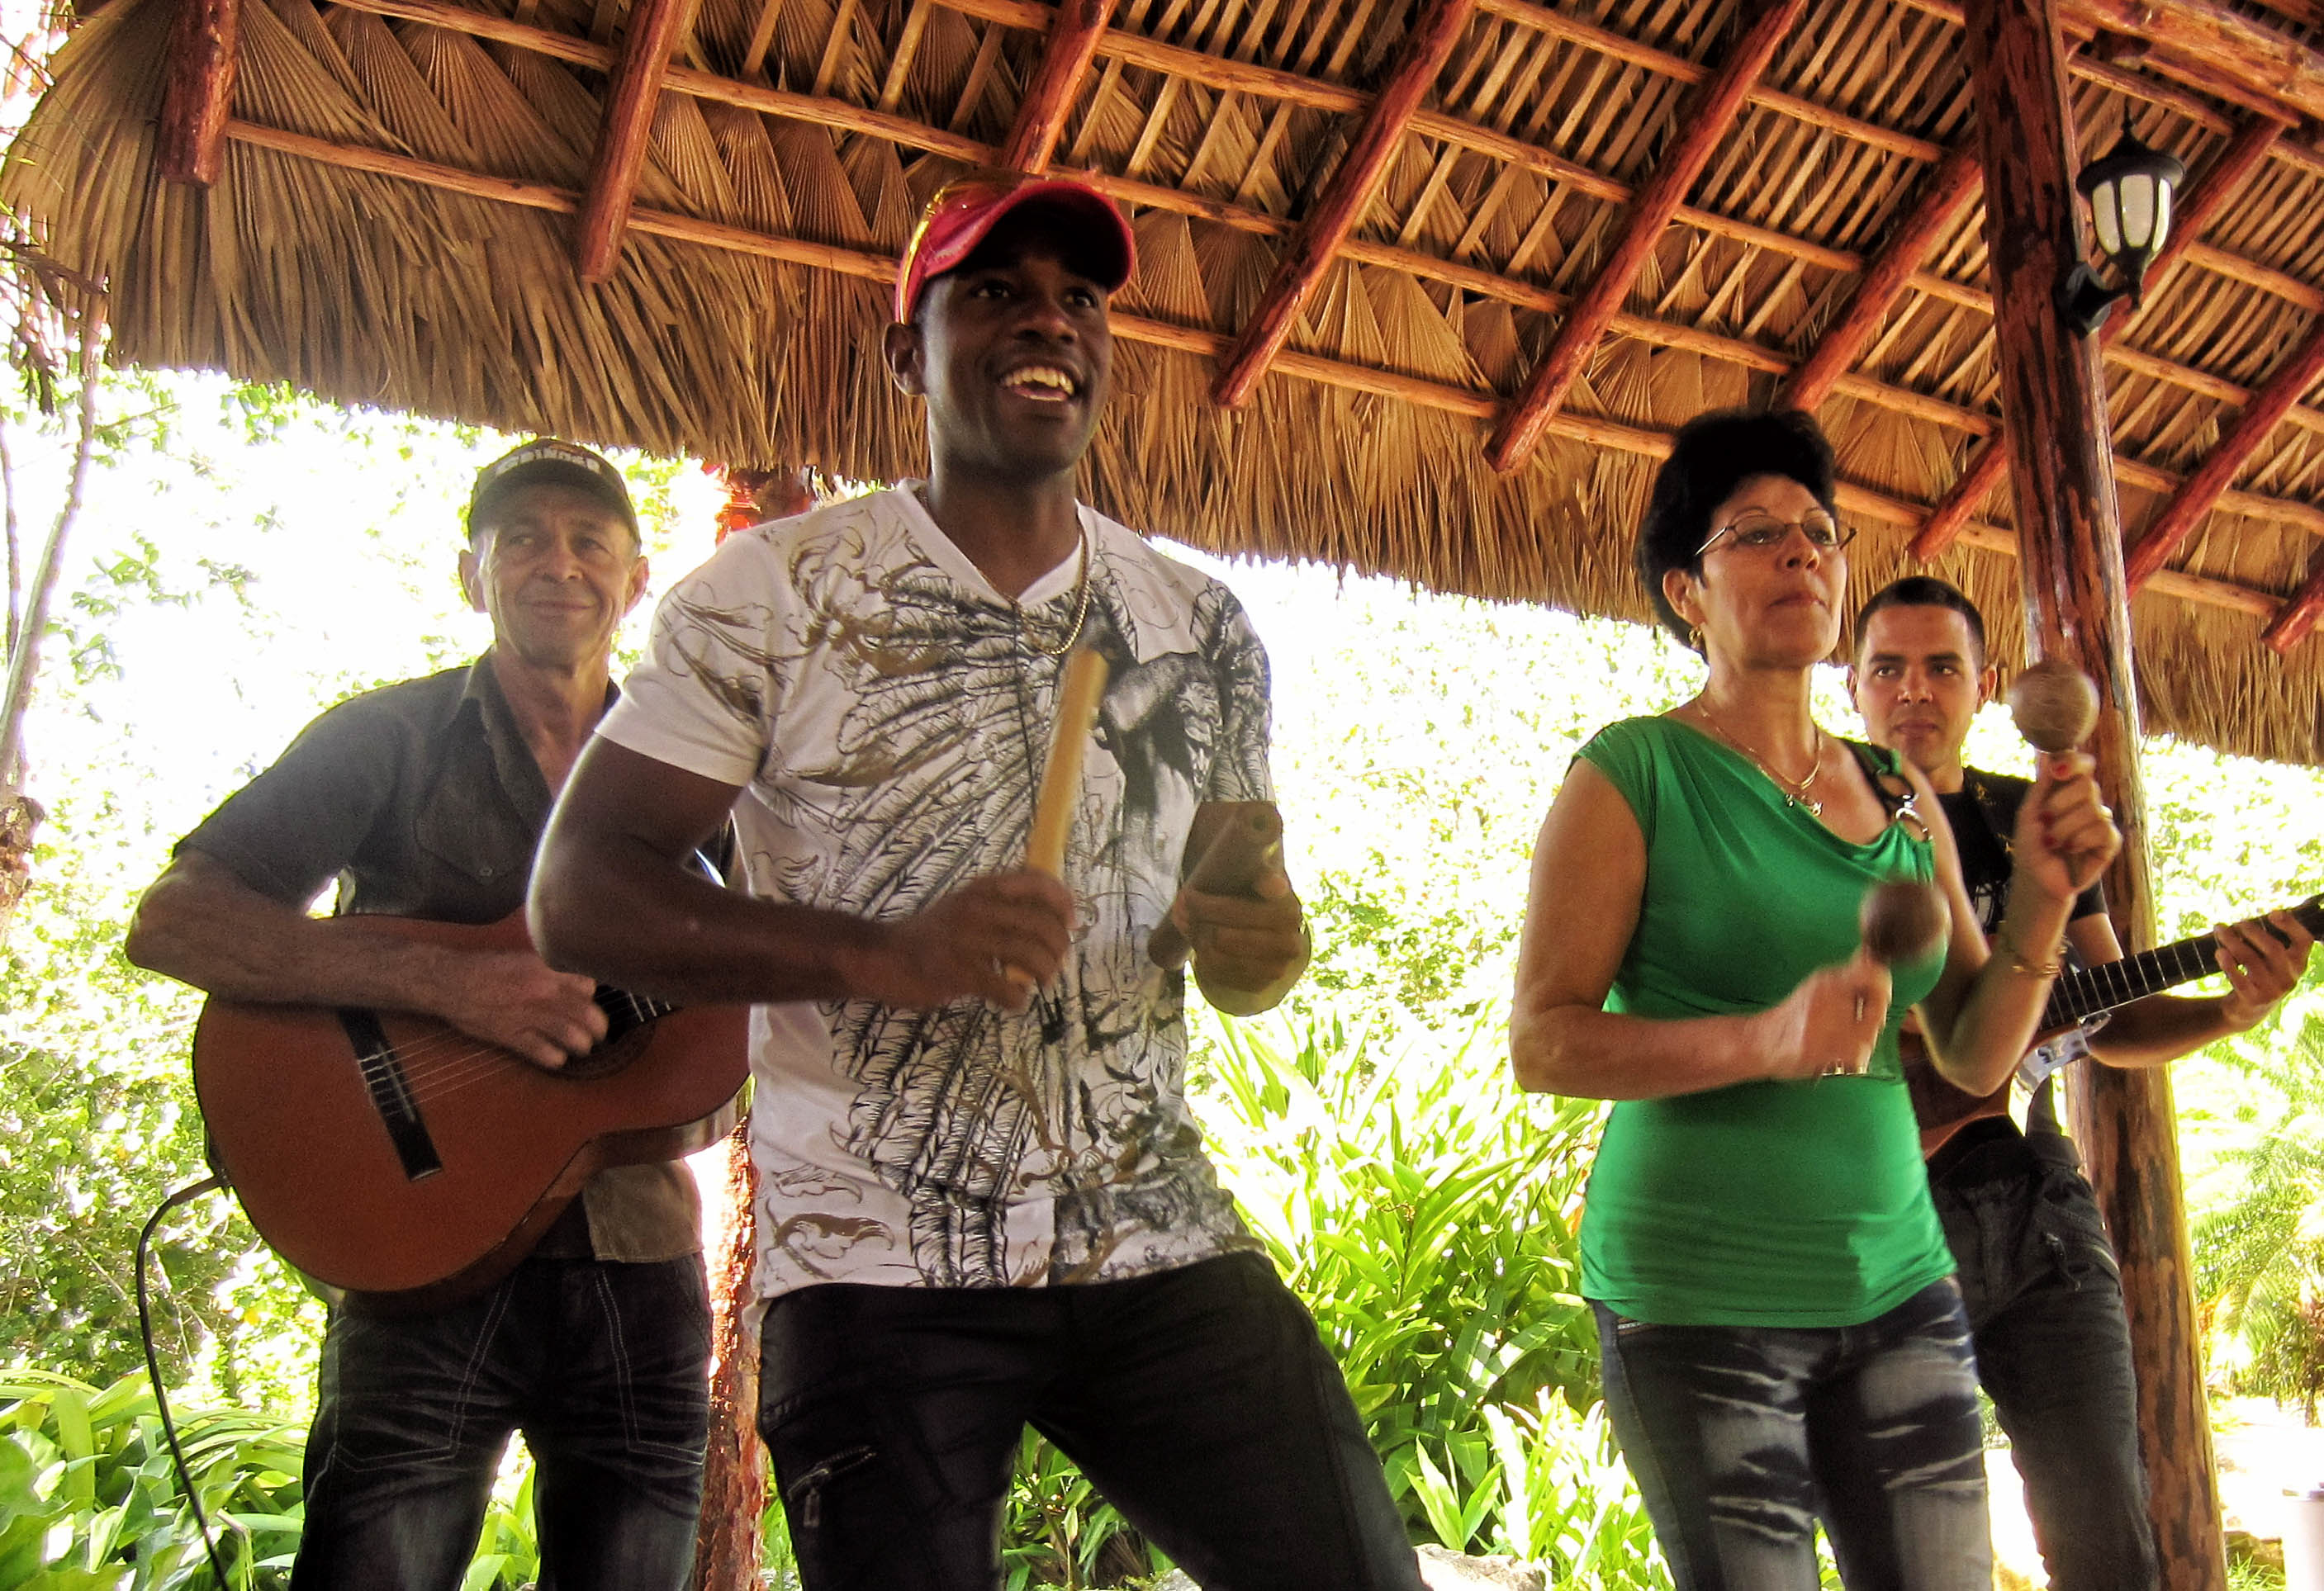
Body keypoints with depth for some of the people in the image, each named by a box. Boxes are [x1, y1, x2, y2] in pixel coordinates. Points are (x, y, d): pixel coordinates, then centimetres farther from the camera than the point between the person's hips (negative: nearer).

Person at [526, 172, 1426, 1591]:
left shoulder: (1204, 628, 11)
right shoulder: (773, 593, -1)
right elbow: (580, 893, -6)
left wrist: (1259, 952, -7)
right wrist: (884, 956, -21)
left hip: (1163, 1240, 4)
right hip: (877, 1269, -3)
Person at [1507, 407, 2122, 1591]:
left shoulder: (1903, 801, 10)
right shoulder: (1633, 774, -7)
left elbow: (1975, 1055, 10)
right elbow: (1540, 1042, -13)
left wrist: (2041, 900, -7)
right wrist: (1767, 1040, -26)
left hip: (1897, 1282, 5)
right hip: (1697, 1295, -5)